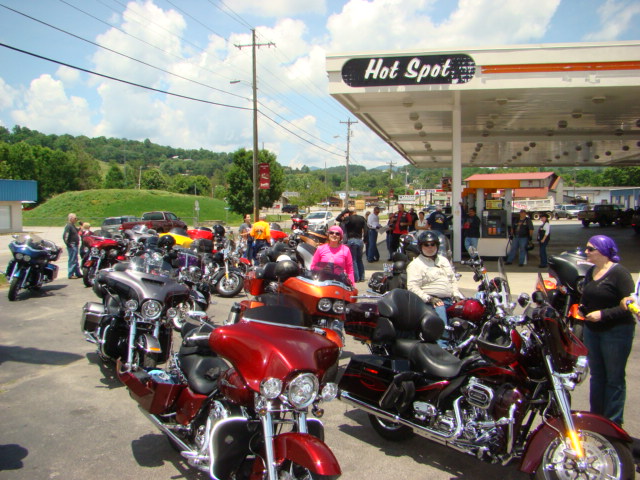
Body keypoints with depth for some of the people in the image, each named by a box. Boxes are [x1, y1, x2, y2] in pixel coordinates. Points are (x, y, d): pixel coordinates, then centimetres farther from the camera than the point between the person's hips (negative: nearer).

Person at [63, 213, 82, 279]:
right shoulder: (68, 226, -15)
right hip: (72, 245, -10)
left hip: (75, 245, 10)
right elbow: (65, 236, -22)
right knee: (72, 260, -7)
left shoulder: (73, 226, 15)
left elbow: (76, 231, 31)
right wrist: (68, 244, -20)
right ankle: (71, 274, -3)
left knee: (75, 260, 15)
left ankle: (78, 273, 22)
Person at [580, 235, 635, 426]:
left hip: (616, 332, -8)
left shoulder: (619, 272, -15)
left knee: (614, 379, 3)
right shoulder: (590, 272, 10)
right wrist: (580, 307, 3)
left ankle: (613, 423, 13)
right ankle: (595, 417, 27)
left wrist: (603, 314, -25)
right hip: (592, 330, 8)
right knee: (597, 375, 16)